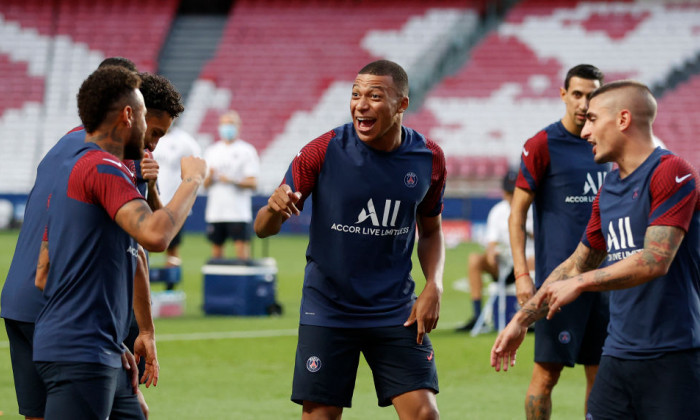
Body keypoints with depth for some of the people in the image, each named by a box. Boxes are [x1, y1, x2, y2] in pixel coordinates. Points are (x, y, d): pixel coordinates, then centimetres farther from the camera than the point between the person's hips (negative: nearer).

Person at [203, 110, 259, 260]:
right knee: (216, 250, 6)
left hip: (239, 213, -4)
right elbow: (205, 184, 14)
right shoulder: (211, 151, 15)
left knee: (242, 251, -11)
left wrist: (233, 181, -18)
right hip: (215, 212, 4)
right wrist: (210, 176, -8)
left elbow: (253, 183, -4)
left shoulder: (247, 151, 2)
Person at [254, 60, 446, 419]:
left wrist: (433, 287, -1)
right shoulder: (323, 152, -10)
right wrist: (274, 209, -31)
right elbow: (264, 228, -7)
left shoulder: (428, 159, 0)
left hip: (396, 310, 2)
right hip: (327, 314, -2)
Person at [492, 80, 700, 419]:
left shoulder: (672, 173, -10)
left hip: (672, 357, -8)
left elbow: (656, 261, -20)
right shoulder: (608, 190, 17)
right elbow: (576, 266, 27)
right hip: (618, 356, 8)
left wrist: (581, 283, -13)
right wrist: (521, 320, 27)